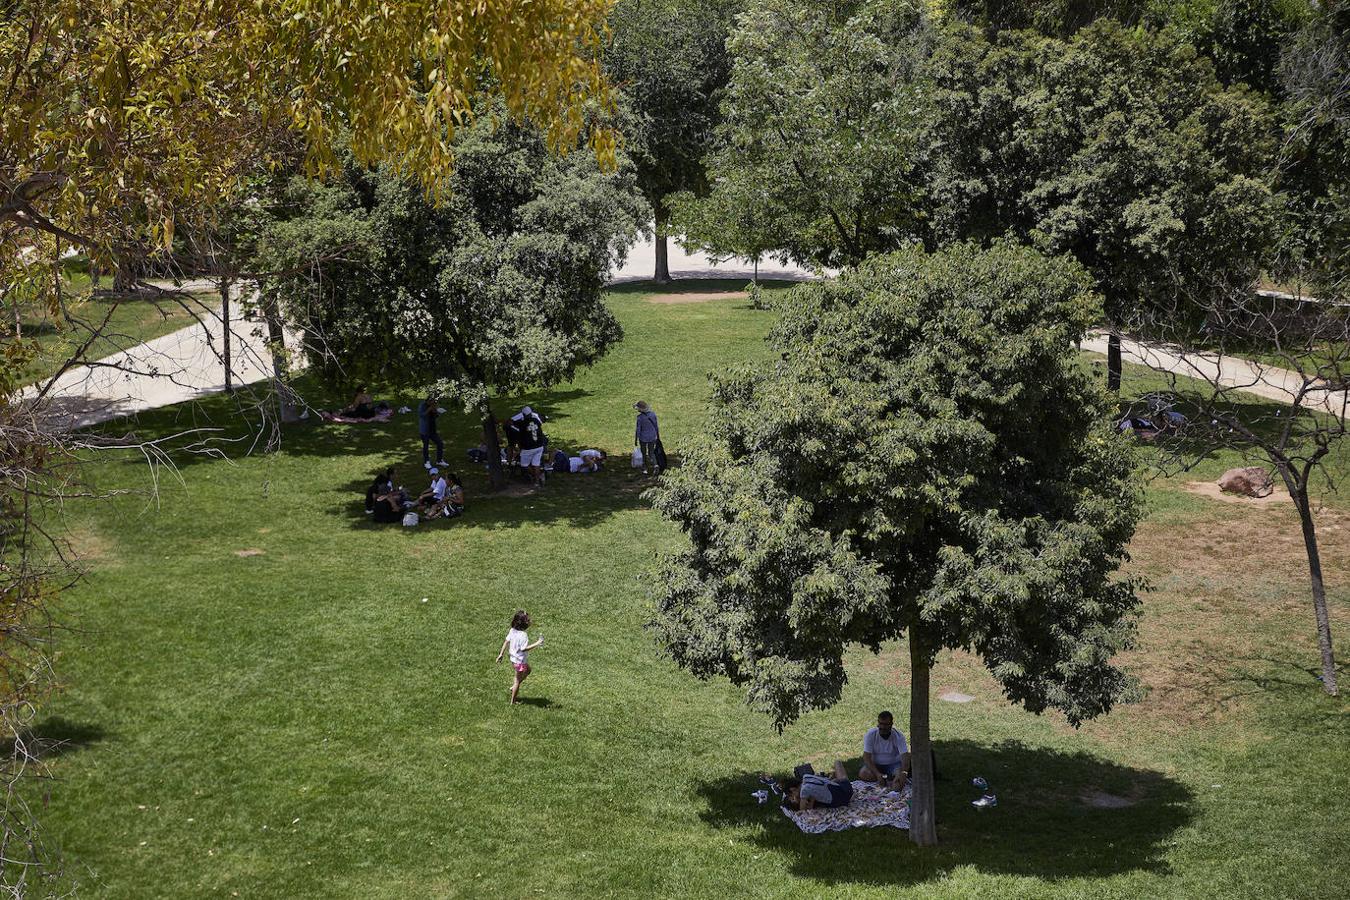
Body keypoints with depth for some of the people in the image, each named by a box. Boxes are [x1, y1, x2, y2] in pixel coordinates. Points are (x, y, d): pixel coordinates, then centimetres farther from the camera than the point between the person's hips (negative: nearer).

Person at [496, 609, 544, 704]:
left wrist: (501, 654, 11)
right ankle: (513, 701, 24)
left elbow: (506, 642, 2)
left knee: (528, 670, 32)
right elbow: (524, 648, -30)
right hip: (520, 661, -8)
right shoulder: (523, 635, -30)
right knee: (518, 680, 10)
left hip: (514, 658, 8)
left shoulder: (512, 630, -5)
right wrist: (537, 643, -28)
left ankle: (513, 687, 34)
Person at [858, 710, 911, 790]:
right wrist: (877, 774, -33)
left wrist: (903, 772, -45)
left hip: (893, 764, -2)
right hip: (875, 765, 2)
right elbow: (866, 757, -19)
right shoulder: (870, 735, -15)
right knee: (863, 774, -28)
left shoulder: (898, 736, -16)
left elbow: (905, 756, -25)